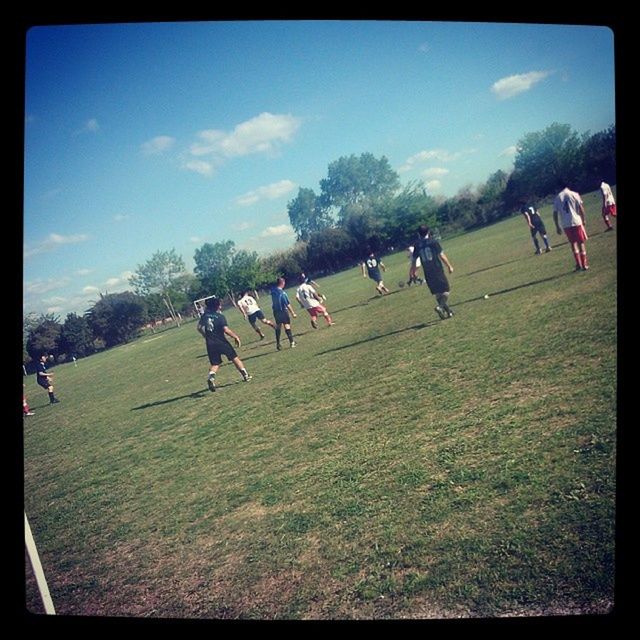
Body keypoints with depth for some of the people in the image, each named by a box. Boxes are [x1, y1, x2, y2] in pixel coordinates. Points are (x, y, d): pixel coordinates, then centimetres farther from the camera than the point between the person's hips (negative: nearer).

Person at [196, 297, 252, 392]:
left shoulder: (205, 315, 4)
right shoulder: (220, 317, -12)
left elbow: (199, 328, 12)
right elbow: (226, 330, -23)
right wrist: (236, 337, -10)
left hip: (210, 344, 4)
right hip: (221, 342, -4)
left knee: (215, 364, 12)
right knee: (235, 358, 13)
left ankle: (211, 377, -17)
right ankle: (245, 375, 17)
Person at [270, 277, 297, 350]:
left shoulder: (273, 291, -3)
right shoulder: (282, 293, -21)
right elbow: (288, 304, -19)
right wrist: (293, 313, -14)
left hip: (275, 311, 6)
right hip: (283, 311, -6)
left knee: (278, 327, 15)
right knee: (287, 326, 2)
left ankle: (278, 344, 18)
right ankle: (292, 342, 4)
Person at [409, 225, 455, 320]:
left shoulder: (417, 245, 3)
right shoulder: (433, 242, -6)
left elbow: (414, 260, 6)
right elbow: (441, 256, -9)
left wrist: (412, 271, 19)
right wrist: (449, 266, 0)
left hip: (428, 274, 4)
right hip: (438, 271, -4)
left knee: (437, 293, 14)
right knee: (446, 290, 3)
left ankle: (448, 311, 19)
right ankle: (441, 307, -20)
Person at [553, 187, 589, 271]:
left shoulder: (557, 198, 7)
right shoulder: (574, 194, 1)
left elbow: (555, 214, 5)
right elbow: (581, 209, -5)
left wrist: (557, 227, 11)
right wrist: (583, 220, 8)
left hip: (565, 225, 2)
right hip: (576, 222, -2)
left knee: (573, 243, 17)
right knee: (581, 243, 8)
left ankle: (578, 265, 13)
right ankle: (584, 265, 9)